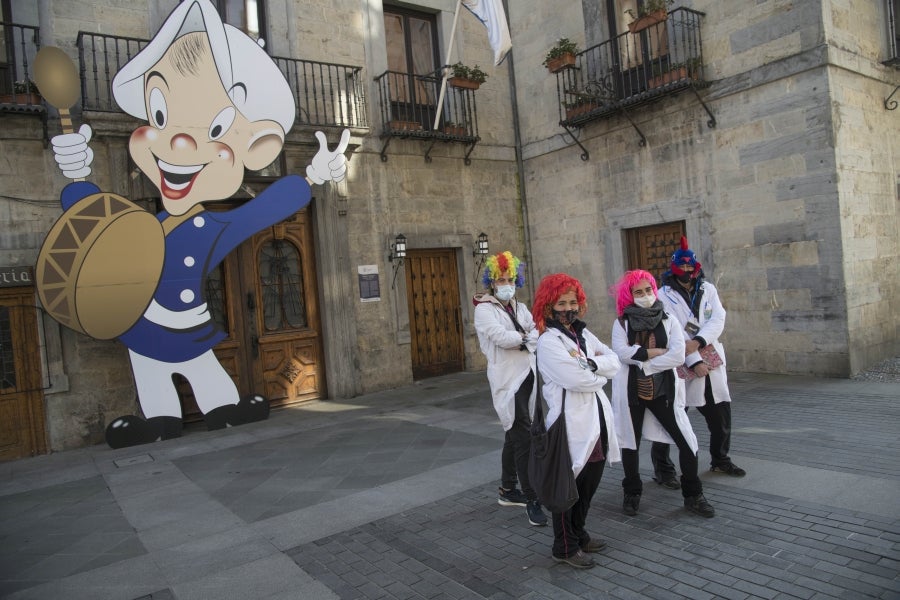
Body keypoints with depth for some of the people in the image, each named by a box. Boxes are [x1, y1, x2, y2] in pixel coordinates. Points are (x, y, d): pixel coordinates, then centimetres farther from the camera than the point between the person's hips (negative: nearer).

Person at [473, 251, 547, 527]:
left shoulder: (520, 308, 16)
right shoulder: (484, 309, -4)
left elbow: (539, 333, 3)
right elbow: (500, 336, -19)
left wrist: (518, 338, -14)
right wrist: (526, 337, -5)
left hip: (528, 375, 7)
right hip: (507, 378, -7)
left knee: (514, 435, 15)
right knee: (524, 437, -11)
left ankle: (507, 490, 29)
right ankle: (531, 499, -5)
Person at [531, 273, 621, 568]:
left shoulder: (583, 334, 12)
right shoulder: (548, 342, -14)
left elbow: (614, 361, 4)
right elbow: (577, 379, -21)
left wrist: (591, 363, -15)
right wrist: (601, 372, -3)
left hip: (596, 419, 8)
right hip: (571, 424, -8)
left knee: (589, 484, 18)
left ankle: (578, 534, 37)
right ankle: (565, 547, 21)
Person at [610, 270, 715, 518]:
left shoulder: (668, 321, 3)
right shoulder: (621, 322, 0)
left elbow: (678, 356, -10)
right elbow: (622, 351, -16)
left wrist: (642, 363, -14)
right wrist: (656, 352, -14)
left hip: (663, 389, 1)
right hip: (631, 390, 0)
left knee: (687, 442, -1)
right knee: (630, 442, 11)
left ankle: (692, 495, 18)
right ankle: (632, 493, 30)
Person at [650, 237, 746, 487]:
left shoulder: (708, 289, 8)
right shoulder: (665, 295, -7)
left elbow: (718, 319, -5)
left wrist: (698, 342, -21)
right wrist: (694, 362, -20)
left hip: (712, 362, 5)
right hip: (681, 366, -5)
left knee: (721, 414, 15)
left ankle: (720, 460, 36)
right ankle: (663, 469, 10)